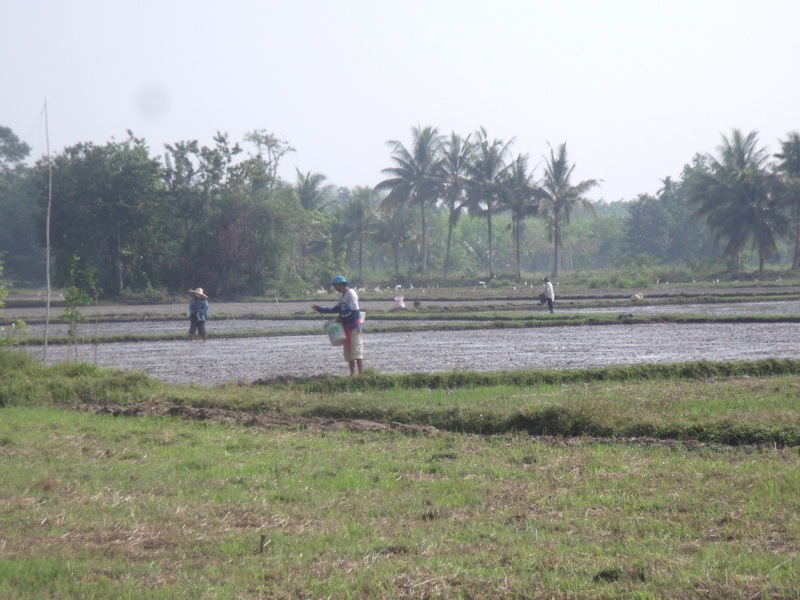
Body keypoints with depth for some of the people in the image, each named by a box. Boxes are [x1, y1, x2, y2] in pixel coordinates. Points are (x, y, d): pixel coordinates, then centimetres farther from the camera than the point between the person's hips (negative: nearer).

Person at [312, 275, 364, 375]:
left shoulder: (351, 294, -12)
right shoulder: (343, 296, 17)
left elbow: (354, 311, -19)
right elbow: (335, 309, 20)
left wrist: (342, 318, -11)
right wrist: (319, 309, 17)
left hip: (354, 325, -10)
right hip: (346, 327, 10)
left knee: (356, 351, -13)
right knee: (348, 351, 9)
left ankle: (361, 374, -16)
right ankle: (352, 374, 12)